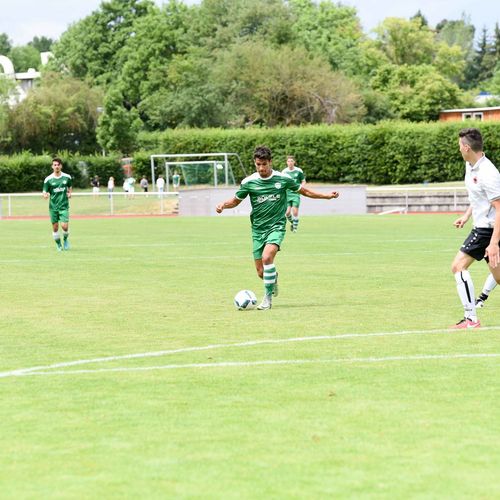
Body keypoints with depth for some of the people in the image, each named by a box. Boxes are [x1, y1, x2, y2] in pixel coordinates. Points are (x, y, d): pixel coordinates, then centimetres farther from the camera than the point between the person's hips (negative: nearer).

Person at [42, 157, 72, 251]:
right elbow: (45, 192, -1)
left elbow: (70, 187, 20)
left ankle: (65, 240, 18)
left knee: (65, 226, -12)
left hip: (64, 206, 0)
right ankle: (58, 245, 24)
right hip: (53, 206, 0)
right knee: (55, 227, 3)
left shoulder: (67, 177, 1)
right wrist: (45, 195, -25)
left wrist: (69, 193, 0)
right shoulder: (48, 179, -4)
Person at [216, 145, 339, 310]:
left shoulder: (283, 179, -3)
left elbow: (304, 191, 12)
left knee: (267, 257, -29)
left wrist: (327, 196, 9)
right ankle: (274, 279, 39)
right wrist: (223, 205, -9)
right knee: (261, 272, 1)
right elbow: (236, 200, 12)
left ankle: (268, 298, -17)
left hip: (277, 226, -2)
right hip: (258, 229, 2)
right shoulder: (248, 182, -2)